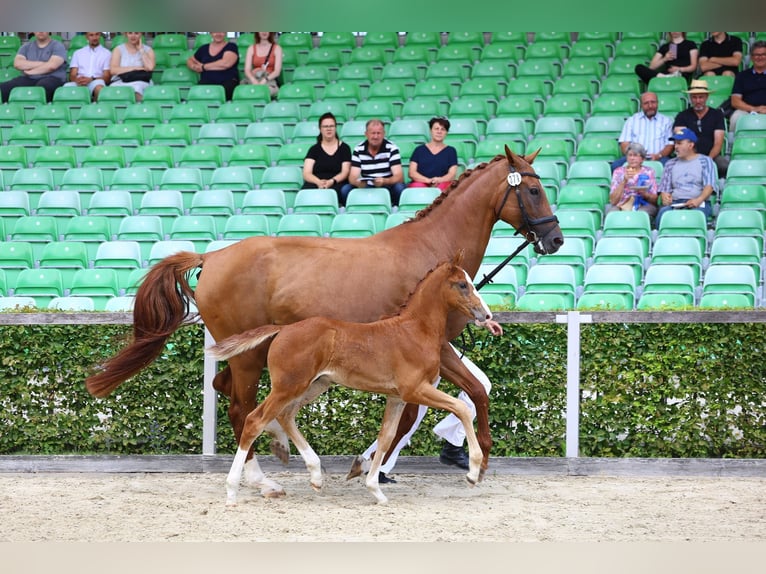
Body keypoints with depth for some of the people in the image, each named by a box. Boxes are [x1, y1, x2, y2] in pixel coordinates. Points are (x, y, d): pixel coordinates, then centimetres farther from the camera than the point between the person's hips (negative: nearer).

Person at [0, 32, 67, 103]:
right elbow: (17, 63, 2)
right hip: (29, 79, 4)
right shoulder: (26, 46, 20)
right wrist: (41, 63, -4)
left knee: (43, 85, -43)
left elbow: (52, 66, -10)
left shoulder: (58, 46, 7)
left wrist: (30, 71, -2)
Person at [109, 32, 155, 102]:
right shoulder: (118, 50, 14)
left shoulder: (148, 50, 14)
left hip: (141, 82, -1)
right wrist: (135, 68, -5)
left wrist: (141, 50, 3)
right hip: (119, 82, 1)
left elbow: (150, 67, -6)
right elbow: (113, 70, -2)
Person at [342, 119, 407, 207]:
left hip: (387, 187, -2)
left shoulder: (391, 148, -5)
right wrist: (358, 183, -31)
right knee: (345, 190, -25)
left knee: (400, 188, -34)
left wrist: (384, 181, -34)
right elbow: (352, 177, -5)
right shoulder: (358, 150, 0)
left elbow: (399, 177, -13)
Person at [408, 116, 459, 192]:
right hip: (421, 183, 0)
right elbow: (412, 173, 8)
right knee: (417, 186, -37)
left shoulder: (450, 151, 20)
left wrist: (439, 180, -17)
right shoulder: (419, 150, 19)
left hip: (441, 184, 0)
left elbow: (452, 174, 7)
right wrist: (428, 180, -13)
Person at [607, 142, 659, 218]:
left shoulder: (648, 172, 10)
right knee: (609, 208, -32)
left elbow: (654, 200, 7)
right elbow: (613, 201, -2)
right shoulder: (619, 171, 8)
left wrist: (645, 194, -15)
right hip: (621, 206, 0)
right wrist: (624, 181, -14)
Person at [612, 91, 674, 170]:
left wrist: (659, 155, -14)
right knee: (616, 165, -30)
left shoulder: (666, 121, 17)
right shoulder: (632, 120, 20)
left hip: (658, 159, -1)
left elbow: (670, 146, 8)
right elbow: (624, 144, 10)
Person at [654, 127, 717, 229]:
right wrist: (664, 197, -8)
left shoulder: (705, 161, 13)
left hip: (698, 203, -3)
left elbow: (709, 186, 0)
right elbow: (664, 188, 18)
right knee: (663, 213, -34)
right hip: (674, 203, 3)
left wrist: (699, 200, -20)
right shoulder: (671, 164, 25)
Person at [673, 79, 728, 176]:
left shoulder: (717, 114, 12)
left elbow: (718, 143, 4)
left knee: (725, 164, -34)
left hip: (712, 157, 1)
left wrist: (709, 159, -15)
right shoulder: (682, 116, 13)